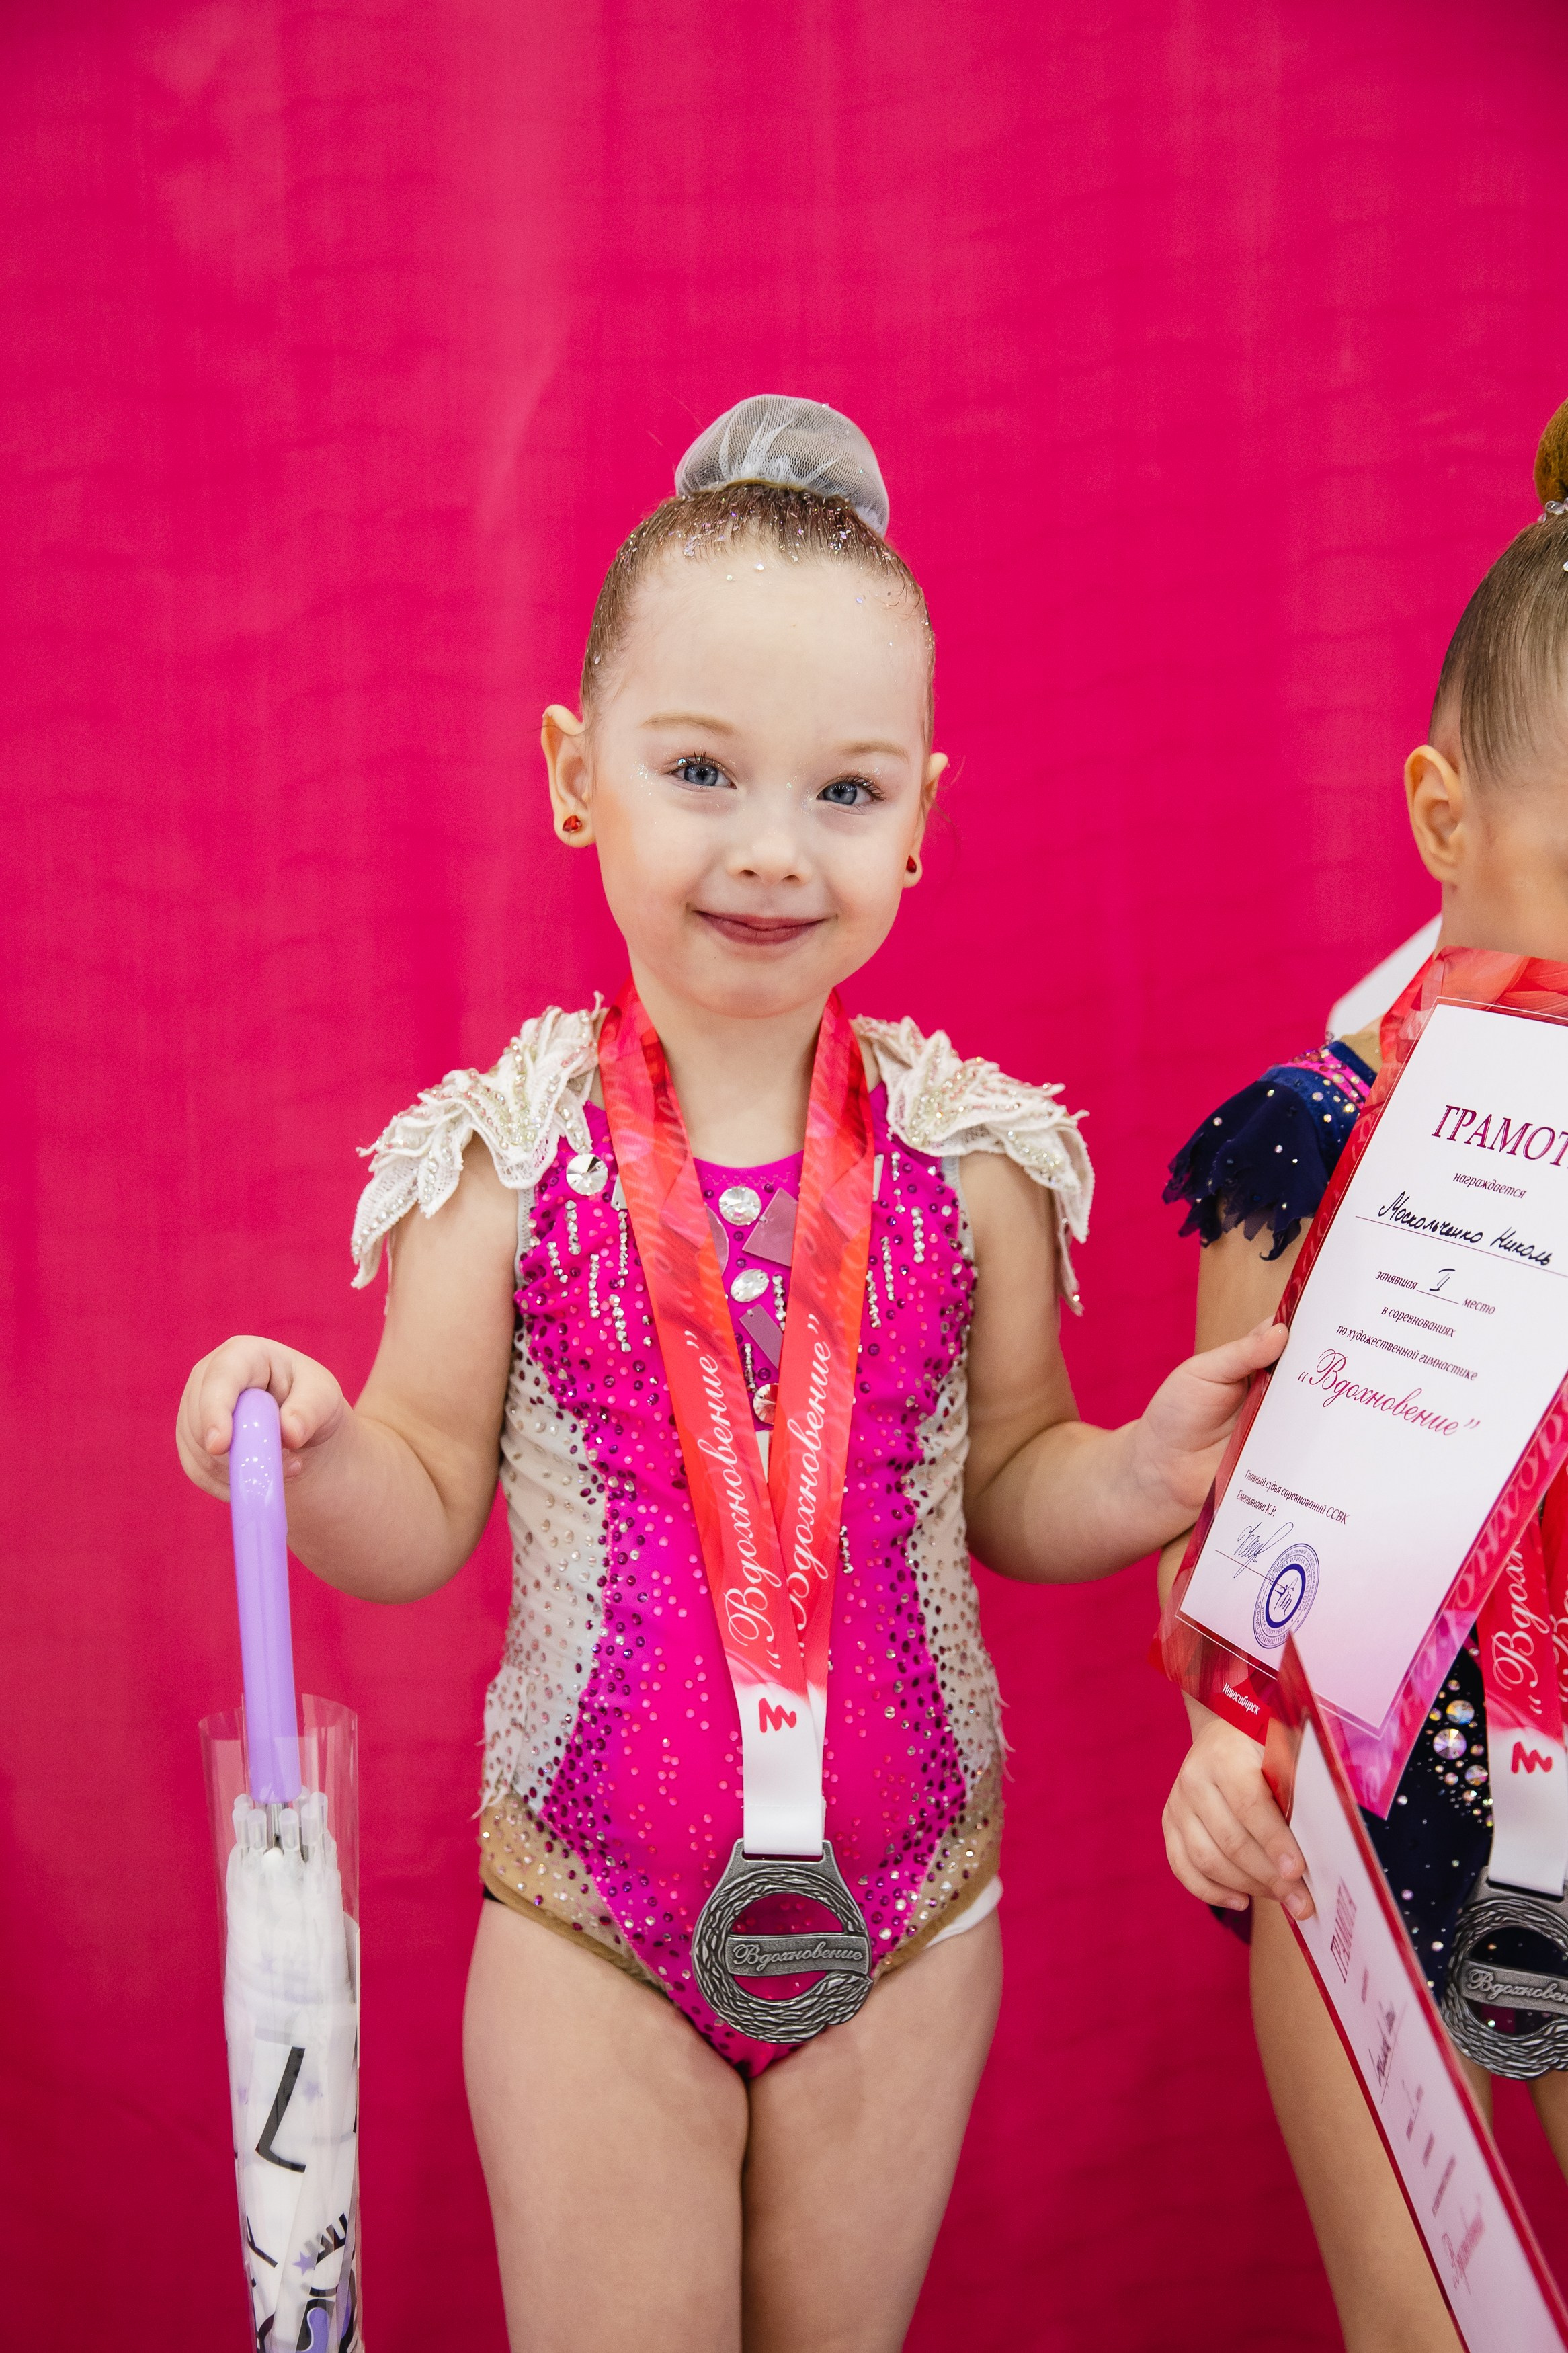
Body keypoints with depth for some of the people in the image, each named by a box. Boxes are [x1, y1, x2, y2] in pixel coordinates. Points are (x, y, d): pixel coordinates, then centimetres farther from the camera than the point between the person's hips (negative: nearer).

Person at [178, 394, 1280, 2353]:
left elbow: (1005, 1490, 2)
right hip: (589, 1924, -1)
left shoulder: (970, 1155, -8)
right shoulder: (506, 1159, -11)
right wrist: (314, 1456, -26)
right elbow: (427, 1518, -6)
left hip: (906, 1903, 2)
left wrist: (1149, 1469, -17)